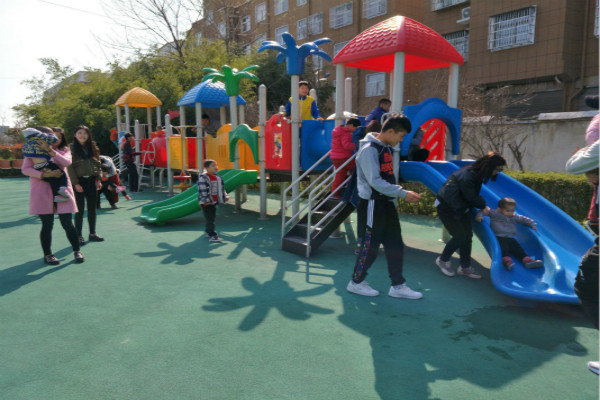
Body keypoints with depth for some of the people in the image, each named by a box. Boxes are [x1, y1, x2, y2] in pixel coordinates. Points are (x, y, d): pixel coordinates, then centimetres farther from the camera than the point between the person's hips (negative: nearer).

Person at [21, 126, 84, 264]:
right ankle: (47, 255, 16)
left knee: (67, 223, -1)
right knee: (47, 225, 2)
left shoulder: (64, 150, 13)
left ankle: (77, 251, 11)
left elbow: (66, 162, -9)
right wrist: (44, 174, -17)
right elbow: (25, 169, -4)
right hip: (43, 191, -1)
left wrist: (50, 150, -17)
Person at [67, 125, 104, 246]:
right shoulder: (71, 148, -4)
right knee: (80, 209, -1)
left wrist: (98, 179, 4)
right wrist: (76, 183, -14)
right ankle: (79, 235, 7)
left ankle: (92, 233, 19)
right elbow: (70, 167, -8)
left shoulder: (92, 147, 11)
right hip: (79, 181, -5)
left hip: (91, 180, 5)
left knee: (92, 208, 9)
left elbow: (97, 165, 13)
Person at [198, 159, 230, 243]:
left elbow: (221, 188, 18)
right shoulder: (203, 178, -14)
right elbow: (202, 190, -18)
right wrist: (205, 201, -23)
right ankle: (212, 236, -8)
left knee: (212, 218, 16)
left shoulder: (217, 177, 9)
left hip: (214, 201, 7)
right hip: (206, 203, -7)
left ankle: (208, 231, 33)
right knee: (210, 219, -7)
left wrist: (225, 196, 11)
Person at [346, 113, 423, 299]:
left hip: (387, 203, 9)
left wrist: (400, 192, 6)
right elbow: (375, 181, -24)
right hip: (373, 204, -9)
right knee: (370, 246, 1)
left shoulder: (387, 148, 11)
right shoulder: (369, 149, -17)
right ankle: (356, 282, 20)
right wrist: (403, 193, -23)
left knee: (395, 245, 11)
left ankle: (398, 286, 22)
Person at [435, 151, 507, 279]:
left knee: (468, 235, 5)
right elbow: (471, 197, -19)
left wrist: (483, 206, -6)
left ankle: (465, 267, 17)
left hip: (460, 206, 9)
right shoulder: (468, 175, -29)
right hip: (446, 206, -9)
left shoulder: (478, 172, -1)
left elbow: (475, 195, 6)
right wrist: (483, 206, -6)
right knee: (460, 236, -10)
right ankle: (443, 260, 13)